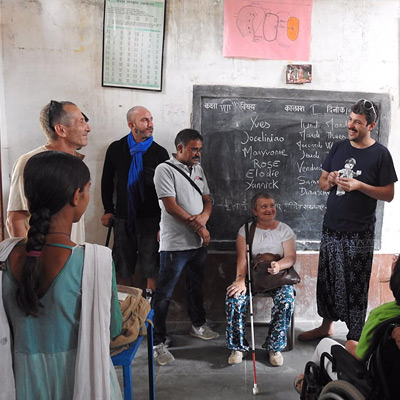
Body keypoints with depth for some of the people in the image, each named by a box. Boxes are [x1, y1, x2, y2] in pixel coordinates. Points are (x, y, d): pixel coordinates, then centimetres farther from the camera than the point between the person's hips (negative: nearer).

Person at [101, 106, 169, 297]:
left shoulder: (159, 152, -1)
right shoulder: (116, 149, 4)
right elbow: (107, 181, 13)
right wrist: (108, 210, 8)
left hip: (150, 217, -2)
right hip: (123, 217, 2)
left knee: (151, 263, 4)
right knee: (122, 265, 11)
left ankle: (149, 300, 21)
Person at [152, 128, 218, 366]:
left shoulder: (198, 170, 13)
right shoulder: (165, 170, -10)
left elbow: (207, 199, 13)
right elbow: (170, 205, -17)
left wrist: (203, 216, -11)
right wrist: (198, 227, -13)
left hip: (199, 243, 8)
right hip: (175, 245, -7)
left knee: (197, 287, 22)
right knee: (164, 295, 0)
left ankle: (198, 325, 42)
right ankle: (158, 342, 12)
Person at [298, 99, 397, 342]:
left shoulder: (380, 154, -7)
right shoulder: (338, 147, 6)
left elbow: (389, 194, -7)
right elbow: (322, 183, 11)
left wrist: (359, 186, -20)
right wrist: (329, 181, -12)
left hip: (360, 233, -4)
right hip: (332, 228, 5)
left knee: (356, 285, 4)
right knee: (327, 279, 14)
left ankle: (356, 337, 20)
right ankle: (327, 326, 32)